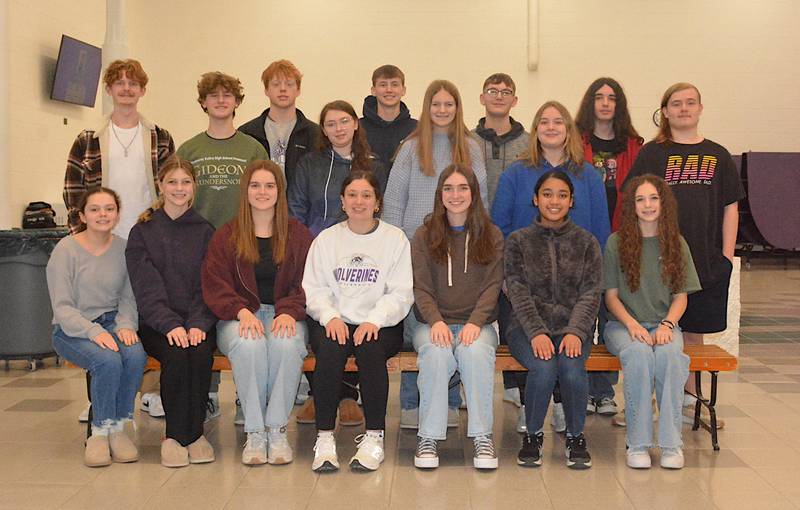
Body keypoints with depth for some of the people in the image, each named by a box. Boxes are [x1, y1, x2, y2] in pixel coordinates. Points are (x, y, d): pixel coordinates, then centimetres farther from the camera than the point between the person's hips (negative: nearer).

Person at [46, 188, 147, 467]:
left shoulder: (123, 248, 3)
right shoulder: (66, 250, -7)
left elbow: (128, 298, 8)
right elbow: (62, 307, -11)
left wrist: (126, 325, -13)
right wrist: (94, 332, -26)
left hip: (112, 322, 3)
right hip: (71, 329, -3)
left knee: (136, 355, -30)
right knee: (108, 361, -33)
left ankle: (118, 428, -12)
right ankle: (99, 433, -11)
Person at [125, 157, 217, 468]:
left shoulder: (205, 232, 10)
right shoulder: (143, 232, 7)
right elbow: (146, 288, -4)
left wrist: (198, 324, -15)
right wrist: (171, 325, -19)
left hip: (198, 321, 1)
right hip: (156, 322, -1)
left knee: (200, 352, -30)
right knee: (175, 353, -30)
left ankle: (194, 432, -14)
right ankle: (175, 435, -16)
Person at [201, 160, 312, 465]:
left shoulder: (298, 235, 12)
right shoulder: (226, 237, 11)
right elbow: (215, 286, 1)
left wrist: (289, 312, -16)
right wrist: (242, 311, -17)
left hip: (285, 314, 0)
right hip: (239, 316, 0)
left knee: (286, 344, -36)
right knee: (248, 345, -36)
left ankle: (277, 430, -23)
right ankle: (254, 432, -23)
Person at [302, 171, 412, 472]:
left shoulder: (395, 239, 7)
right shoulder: (326, 239, 14)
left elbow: (401, 293, -1)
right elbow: (313, 288, 7)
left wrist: (374, 320, -17)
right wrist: (330, 316, -13)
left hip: (379, 324, -1)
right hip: (334, 322, 1)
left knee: (370, 348, -34)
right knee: (330, 348, -32)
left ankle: (374, 436, -21)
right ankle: (324, 437, -23)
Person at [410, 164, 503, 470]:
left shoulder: (491, 236, 10)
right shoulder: (424, 236, 9)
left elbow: (492, 285, 1)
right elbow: (421, 287, 2)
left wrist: (475, 322, -16)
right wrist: (436, 321, -17)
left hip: (477, 324, 0)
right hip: (434, 323, 0)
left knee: (476, 352, -33)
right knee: (436, 354, -33)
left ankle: (482, 436, -22)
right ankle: (429, 436, -20)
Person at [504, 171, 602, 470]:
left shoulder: (586, 243, 10)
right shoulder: (518, 241, 7)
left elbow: (591, 293, 1)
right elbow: (518, 293, -3)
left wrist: (575, 332, -17)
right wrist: (536, 332, -19)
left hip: (572, 327, 1)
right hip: (527, 327, -1)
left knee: (572, 367, -30)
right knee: (543, 367, -31)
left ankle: (576, 437, -5)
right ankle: (533, 435, -5)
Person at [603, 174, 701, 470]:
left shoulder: (676, 244, 9)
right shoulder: (617, 242, 3)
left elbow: (680, 296, 8)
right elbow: (611, 296, 2)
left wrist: (667, 324, -12)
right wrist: (632, 324, -15)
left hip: (664, 324, 1)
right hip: (623, 324, -1)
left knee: (669, 352, -34)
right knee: (639, 352, -35)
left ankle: (671, 443, -27)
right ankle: (637, 443, -28)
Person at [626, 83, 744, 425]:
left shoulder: (717, 155, 10)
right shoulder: (652, 153, 2)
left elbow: (730, 208, 11)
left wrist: (727, 255, 4)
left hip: (707, 259, 3)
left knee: (694, 331, 11)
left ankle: (689, 399, 23)